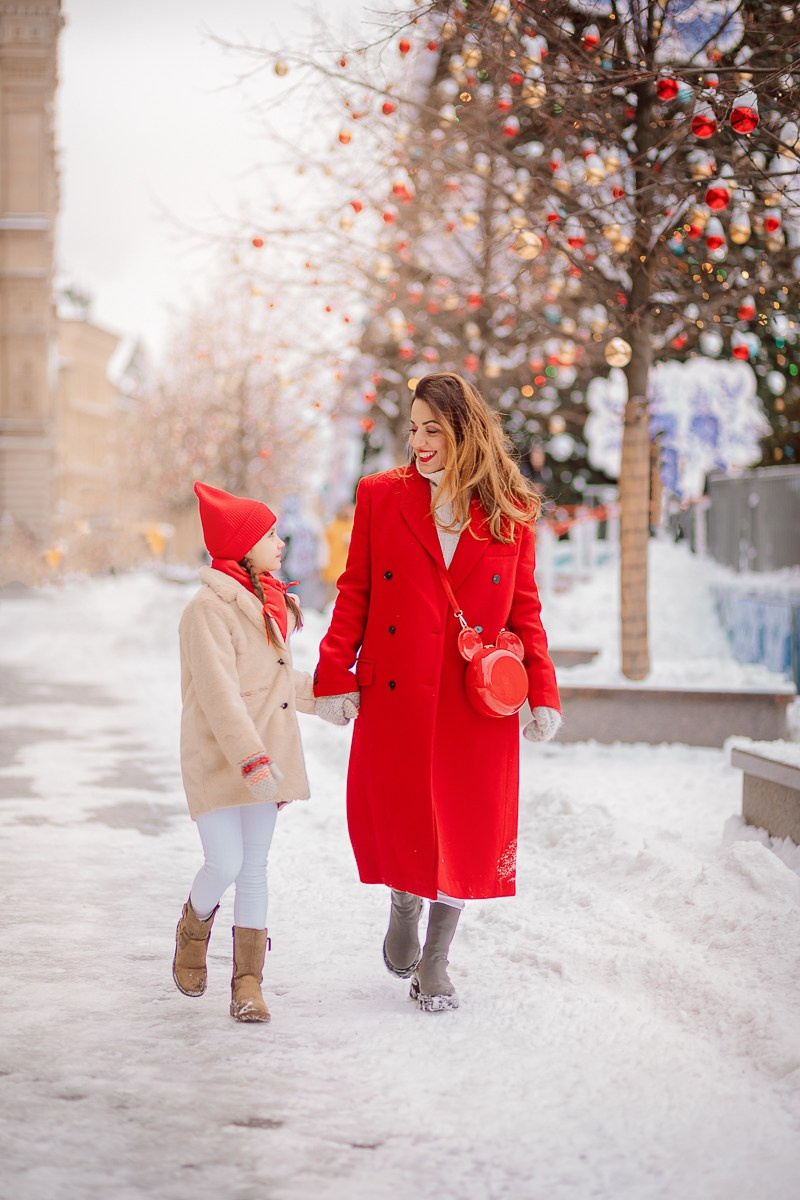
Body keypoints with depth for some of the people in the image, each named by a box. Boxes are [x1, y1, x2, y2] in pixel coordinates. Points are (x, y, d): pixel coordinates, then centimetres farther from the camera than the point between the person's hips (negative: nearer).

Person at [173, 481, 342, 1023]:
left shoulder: (272, 603, 13)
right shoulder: (209, 608, -14)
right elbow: (219, 693, -22)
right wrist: (249, 757, -28)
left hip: (265, 757, 7)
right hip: (218, 757, -7)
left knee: (254, 868, 7)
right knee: (226, 863, -11)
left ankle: (248, 982, 12)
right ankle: (194, 931, 21)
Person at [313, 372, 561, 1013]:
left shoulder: (510, 513, 4)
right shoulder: (380, 496, 4)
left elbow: (525, 609, 7)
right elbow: (355, 592, 5)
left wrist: (543, 692, 0)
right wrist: (336, 673, -3)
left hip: (478, 703, 0)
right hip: (395, 696, 0)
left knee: (464, 827, 3)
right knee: (395, 816, 5)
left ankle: (436, 960, 20)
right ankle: (404, 908, 36)